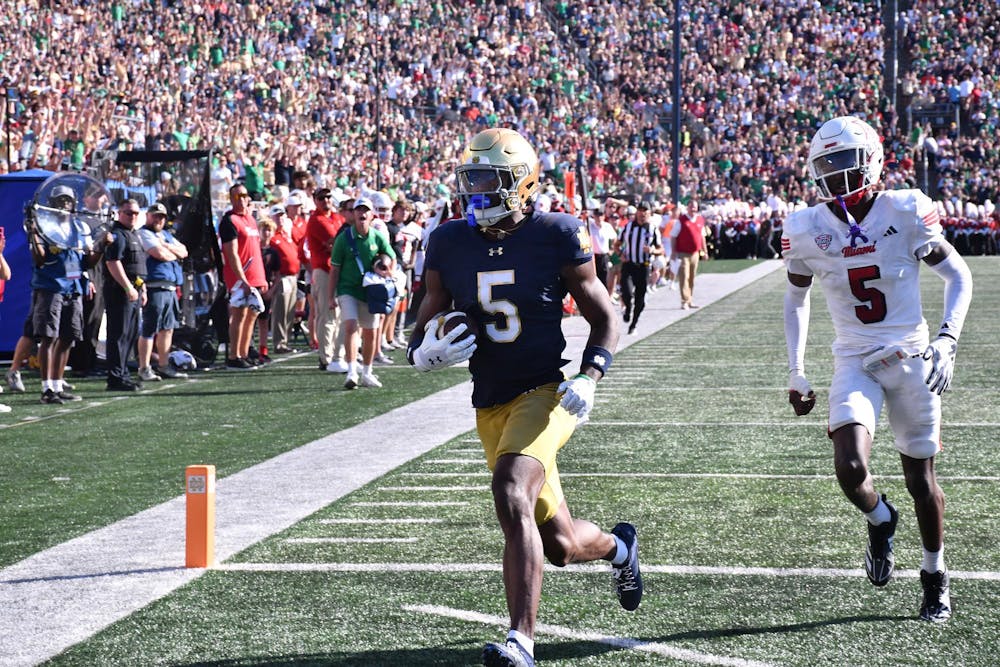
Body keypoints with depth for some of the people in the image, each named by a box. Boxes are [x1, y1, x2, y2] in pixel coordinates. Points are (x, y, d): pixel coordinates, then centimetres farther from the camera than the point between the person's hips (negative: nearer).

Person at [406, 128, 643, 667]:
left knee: (512, 495, -31)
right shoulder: (450, 243, 3)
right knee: (560, 545, 12)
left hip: (544, 393, -5)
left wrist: (589, 378, -14)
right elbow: (423, 332, 9)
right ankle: (619, 546, 48)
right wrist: (425, 353, -15)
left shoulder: (557, 236, -7)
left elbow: (604, 319, 2)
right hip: (491, 407, 5)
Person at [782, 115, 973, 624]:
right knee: (851, 470, -20)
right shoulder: (808, 231, -5)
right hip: (855, 363, 1)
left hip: (911, 358, -1)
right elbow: (796, 299, 12)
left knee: (920, 479, 7)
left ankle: (935, 576, 30)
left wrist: (947, 339, -14)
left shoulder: (906, 212, -11)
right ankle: (880, 520, 16)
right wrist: (796, 372, 9)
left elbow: (958, 275, 0)